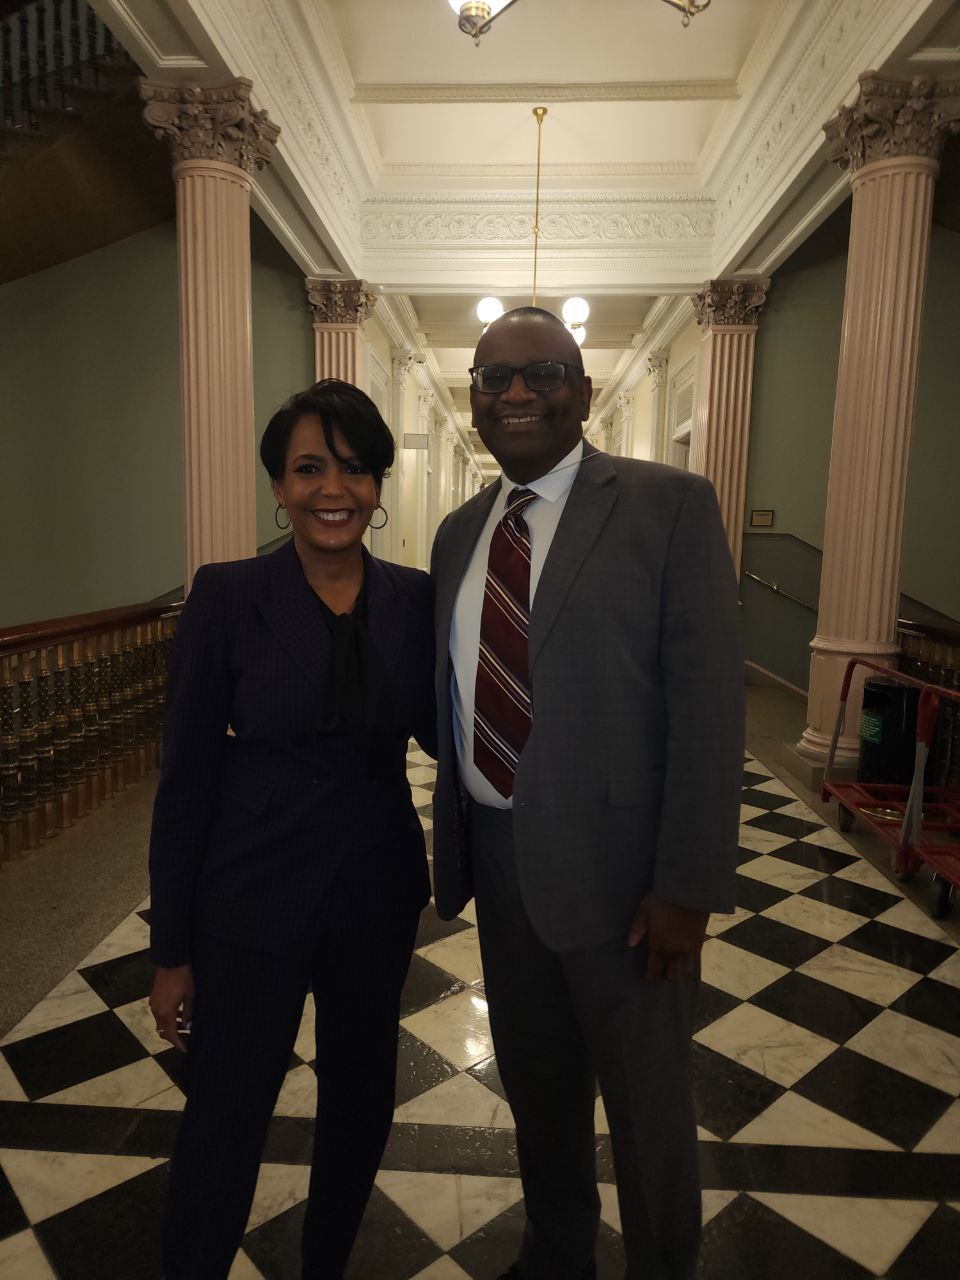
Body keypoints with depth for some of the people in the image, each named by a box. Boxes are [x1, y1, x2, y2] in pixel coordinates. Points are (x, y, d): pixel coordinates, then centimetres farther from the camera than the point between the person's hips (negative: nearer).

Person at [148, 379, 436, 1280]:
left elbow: (439, 732, 4)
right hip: (254, 901, -3)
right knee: (224, 1118, 11)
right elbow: (186, 778, -9)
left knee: (359, 1101, 22)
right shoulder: (227, 596, -12)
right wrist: (171, 949, -5)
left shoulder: (415, 599, -4)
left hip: (378, 896, 4)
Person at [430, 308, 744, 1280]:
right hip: (496, 854, 6)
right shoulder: (461, 532, 7)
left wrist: (687, 885, -16)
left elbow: (708, 705, -14)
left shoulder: (668, 506, -11)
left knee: (647, 1101, 17)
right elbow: (456, 699, 10)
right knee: (533, 1081, 25)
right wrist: (455, 845, 9)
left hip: (617, 862, -5)